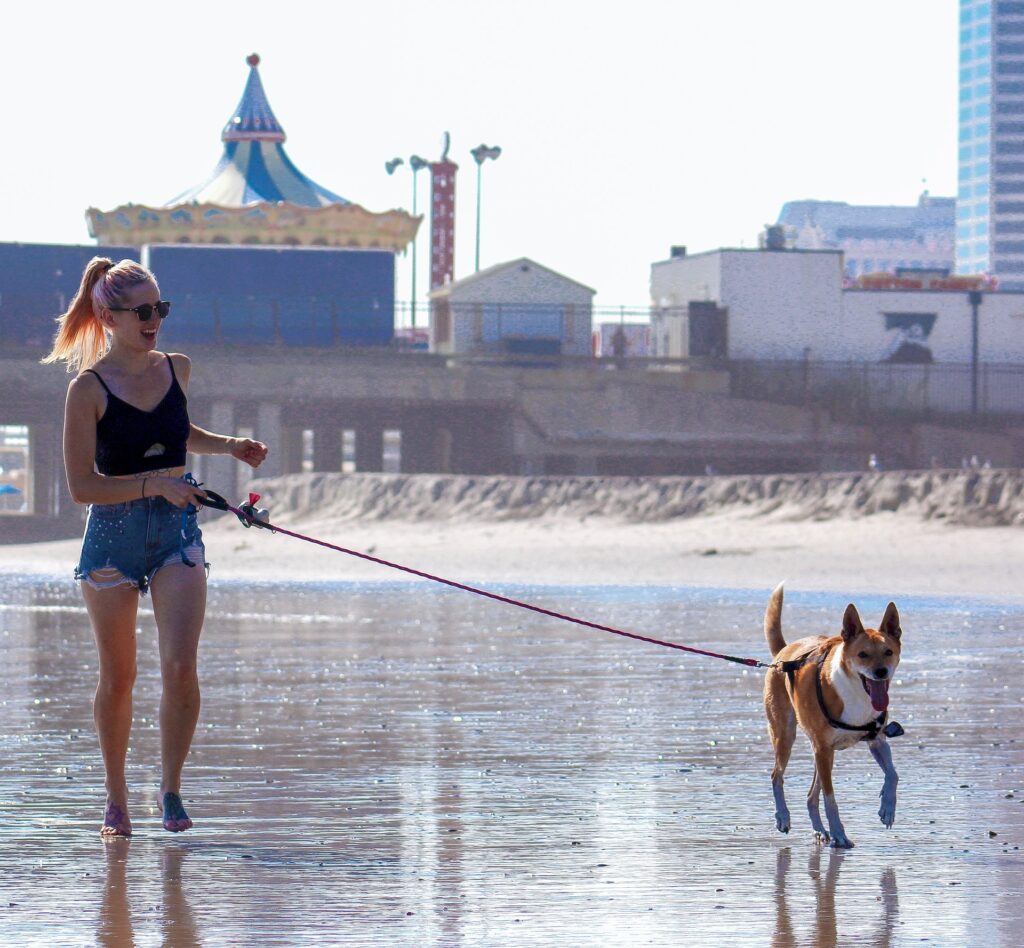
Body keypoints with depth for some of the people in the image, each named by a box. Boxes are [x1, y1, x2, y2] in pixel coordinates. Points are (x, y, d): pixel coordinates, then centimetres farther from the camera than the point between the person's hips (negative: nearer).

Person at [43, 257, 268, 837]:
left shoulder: (177, 369, 5)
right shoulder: (89, 388, -10)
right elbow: (82, 485, -13)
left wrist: (229, 446, 11)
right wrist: (156, 483, -21)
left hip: (178, 532, 3)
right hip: (114, 534, -3)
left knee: (181, 665, -13)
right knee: (118, 678, 6)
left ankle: (172, 789, 1)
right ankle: (117, 799, 22)